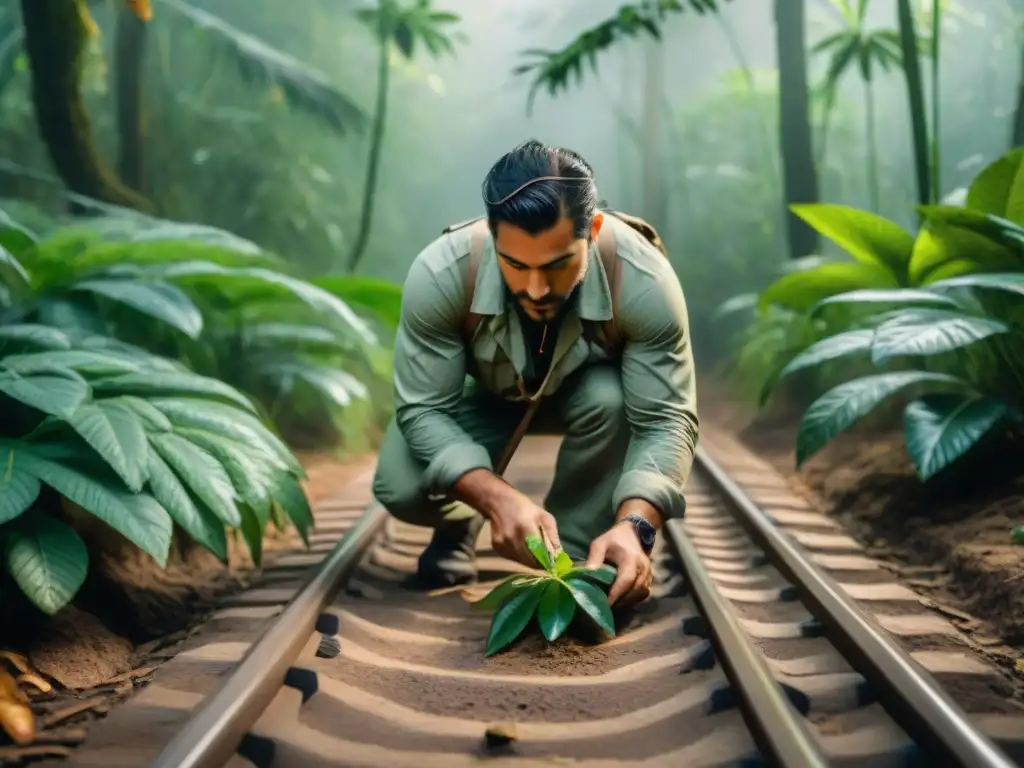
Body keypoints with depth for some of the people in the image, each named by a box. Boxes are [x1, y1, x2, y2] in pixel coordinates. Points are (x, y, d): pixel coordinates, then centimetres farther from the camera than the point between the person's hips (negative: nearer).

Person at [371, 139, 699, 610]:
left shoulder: (644, 280, -36)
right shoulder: (439, 274, -35)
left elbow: (666, 421, -32)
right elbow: (423, 410, -30)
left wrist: (634, 526, -50)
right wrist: (499, 500, -47)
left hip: (587, 391, 0)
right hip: (484, 394, 0)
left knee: (613, 400, -34)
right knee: (399, 487, -24)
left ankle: (576, 559, -10)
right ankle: (460, 524, 12)